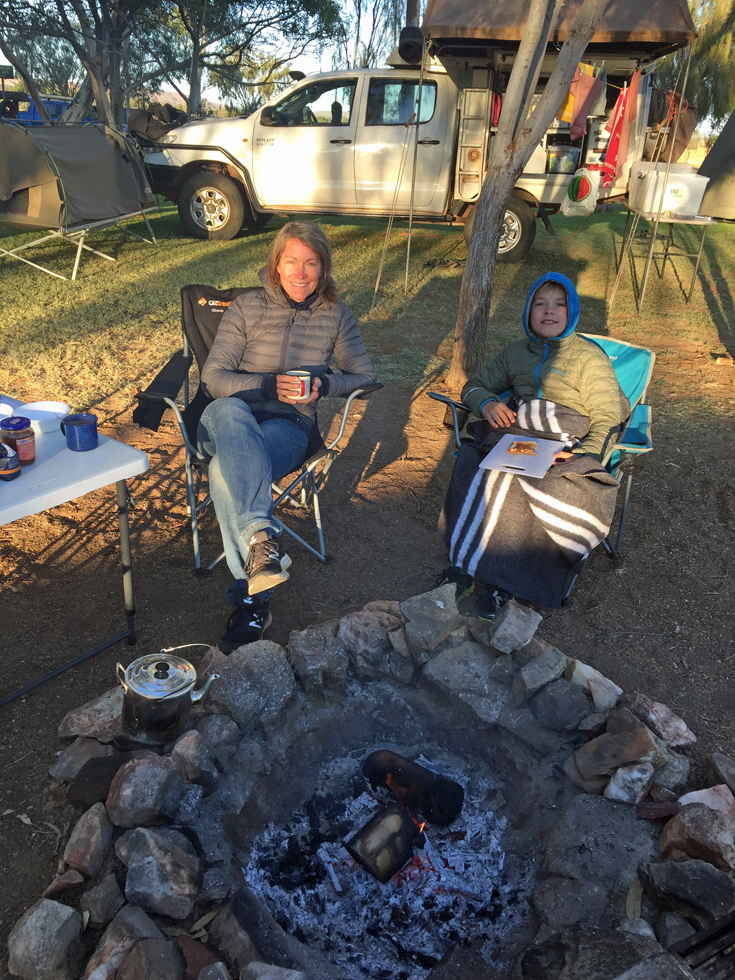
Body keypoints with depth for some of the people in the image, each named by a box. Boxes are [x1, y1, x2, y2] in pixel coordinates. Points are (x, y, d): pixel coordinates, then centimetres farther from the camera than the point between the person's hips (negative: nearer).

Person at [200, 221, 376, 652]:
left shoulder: (337, 314, 9)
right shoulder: (248, 306, 6)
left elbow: (365, 376, 9)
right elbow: (213, 376, 2)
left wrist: (325, 384, -12)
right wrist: (267, 386, -16)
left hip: (290, 426, -1)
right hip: (234, 420, 1)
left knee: (225, 470, -34)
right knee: (228, 411, -39)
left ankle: (251, 598, -31)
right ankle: (260, 534, -50)